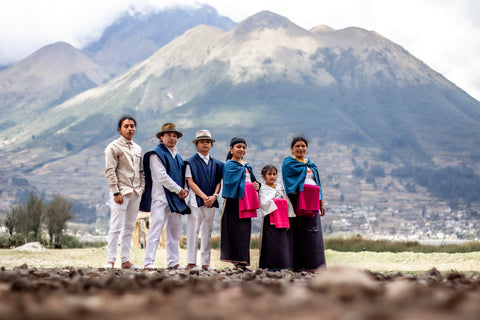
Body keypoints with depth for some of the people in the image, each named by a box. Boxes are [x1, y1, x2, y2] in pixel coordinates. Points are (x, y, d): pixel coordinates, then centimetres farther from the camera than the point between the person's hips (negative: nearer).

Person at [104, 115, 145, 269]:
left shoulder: (137, 148, 16)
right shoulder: (113, 147, -3)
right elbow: (110, 171, -8)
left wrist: (142, 189, 8)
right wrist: (116, 192, -15)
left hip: (135, 193, 6)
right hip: (121, 192, -6)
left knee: (129, 228, 7)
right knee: (116, 227, -8)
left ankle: (125, 260, 10)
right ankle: (110, 260, -6)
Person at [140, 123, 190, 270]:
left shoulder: (177, 157, 21)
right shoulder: (156, 154, -5)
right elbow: (162, 177, -14)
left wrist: (185, 190, 4)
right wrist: (179, 190, -10)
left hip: (176, 199, 8)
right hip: (160, 198, -8)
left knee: (174, 232, 9)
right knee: (156, 229, -12)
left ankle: (173, 262, 15)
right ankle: (149, 262, -11)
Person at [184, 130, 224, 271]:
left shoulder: (216, 164, 15)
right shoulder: (191, 162, 1)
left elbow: (218, 182, 10)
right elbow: (190, 182, -7)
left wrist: (214, 196, -9)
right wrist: (204, 197, -15)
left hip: (211, 201, 5)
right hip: (196, 201, -5)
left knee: (207, 233, 7)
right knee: (193, 231, -6)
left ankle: (205, 263, 10)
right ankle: (191, 263, -4)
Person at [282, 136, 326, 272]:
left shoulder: (311, 164, 22)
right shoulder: (288, 163, 4)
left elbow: (317, 183, 21)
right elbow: (289, 184, -7)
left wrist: (321, 203, 15)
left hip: (312, 201, 6)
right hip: (297, 201, -6)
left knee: (313, 233, 2)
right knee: (298, 232, -7)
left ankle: (312, 265, 6)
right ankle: (299, 265, -7)